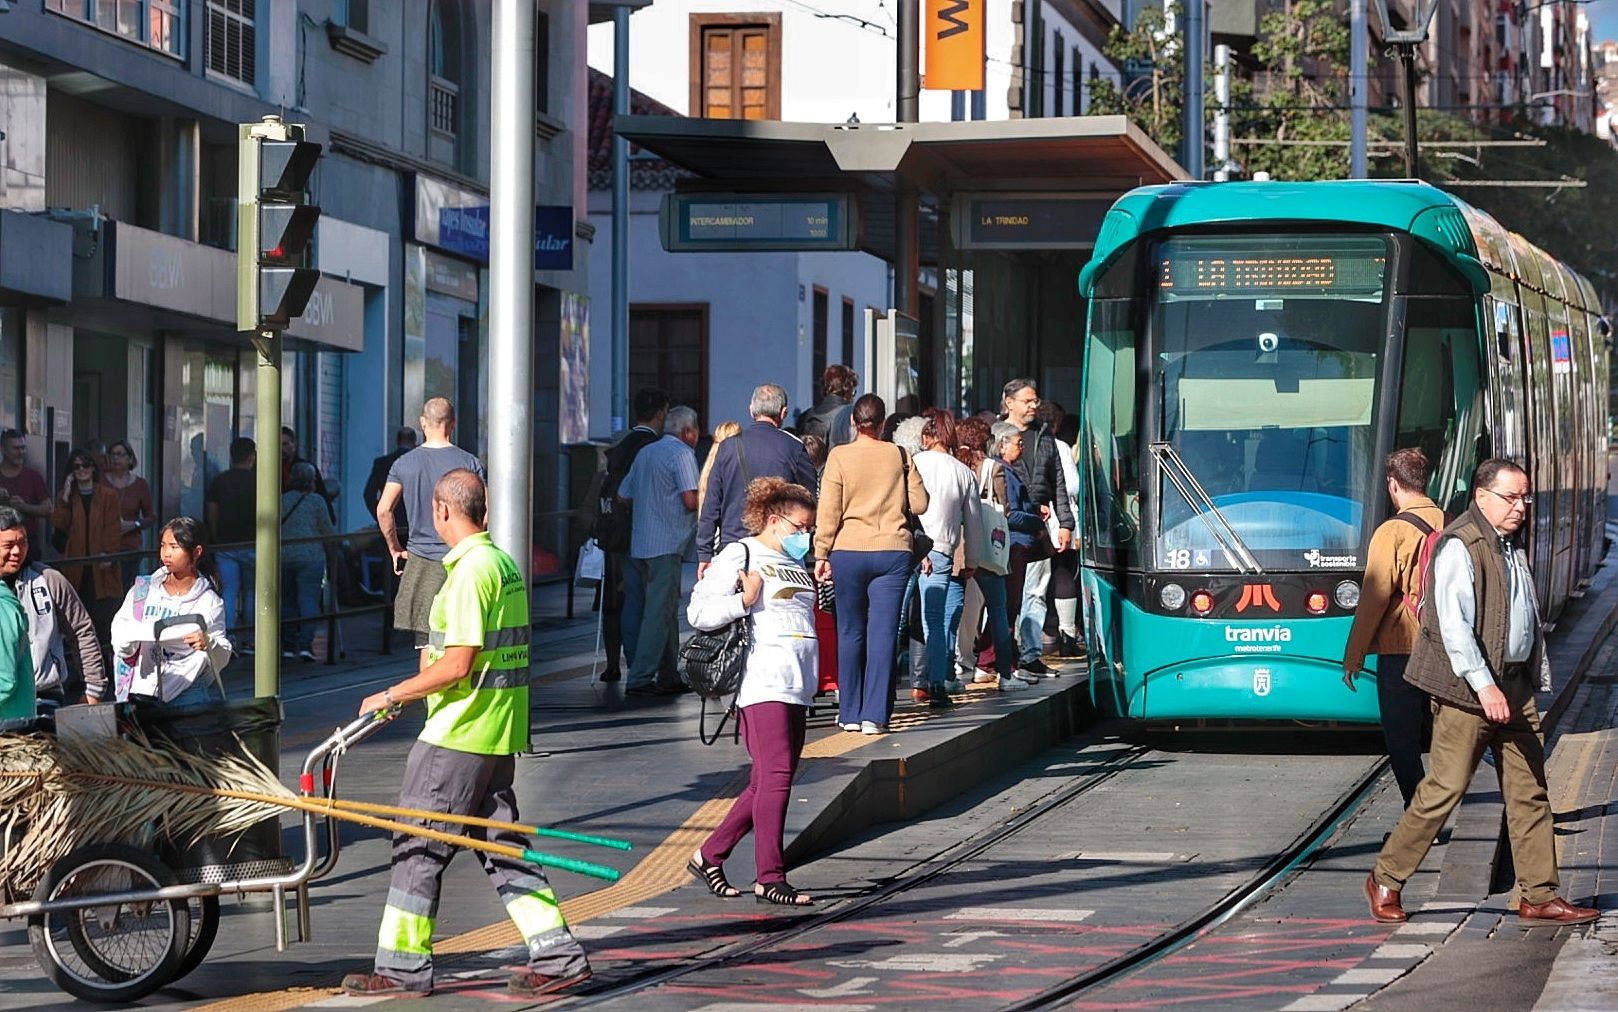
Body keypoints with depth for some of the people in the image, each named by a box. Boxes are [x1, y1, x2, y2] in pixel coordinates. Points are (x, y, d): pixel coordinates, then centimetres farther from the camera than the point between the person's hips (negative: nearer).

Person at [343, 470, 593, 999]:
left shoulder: (471, 570, -17)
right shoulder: (505, 563, 14)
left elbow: (457, 665, -20)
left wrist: (393, 694, -10)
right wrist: (411, 691, 23)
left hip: (458, 735, -9)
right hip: (500, 735, 9)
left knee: (417, 846, -1)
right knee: (502, 843, 12)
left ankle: (403, 966, 5)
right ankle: (557, 956, 6)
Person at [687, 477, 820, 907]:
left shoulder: (796, 564, 23)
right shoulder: (739, 556, -2)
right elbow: (698, 612, -8)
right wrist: (743, 601, -20)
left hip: (797, 688, 9)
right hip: (762, 686, -9)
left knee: (765, 785, 9)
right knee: (775, 778, -14)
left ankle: (710, 855, 20)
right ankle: (769, 877, -12)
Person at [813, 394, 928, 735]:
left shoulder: (839, 457, -2)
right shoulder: (899, 456, 2)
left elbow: (828, 511, -4)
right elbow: (919, 504, 5)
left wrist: (821, 554, 2)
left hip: (849, 553, 0)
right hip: (892, 552, 0)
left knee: (850, 633, 9)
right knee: (883, 633, -1)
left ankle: (850, 713, 12)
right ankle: (874, 715, -7)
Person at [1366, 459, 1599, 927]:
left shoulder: (1513, 549, 17)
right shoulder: (1459, 547, -12)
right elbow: (1453, 624, -20)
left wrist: (1531, 684, 17)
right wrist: (1484, 686, -25)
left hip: (1514, 686, 8)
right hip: (1467, 692, -8)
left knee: (1529, 791, 5)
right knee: (1444, 788, -5)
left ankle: (1538, 896, 8)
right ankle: (1386, 880, 7)